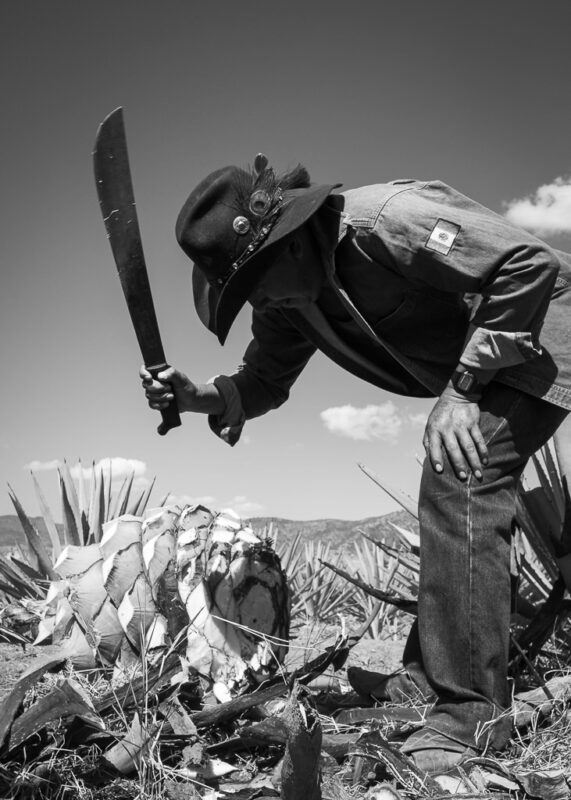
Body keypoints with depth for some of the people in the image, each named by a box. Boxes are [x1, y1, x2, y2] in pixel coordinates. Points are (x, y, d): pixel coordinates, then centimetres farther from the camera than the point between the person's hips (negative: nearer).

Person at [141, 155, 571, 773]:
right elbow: (265, 380, 7)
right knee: (458, 498, 13)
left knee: (457, 481, -24)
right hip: (470, 371, 10)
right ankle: (426, 679, 26)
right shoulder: (287, 297, -3)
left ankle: (470, 717, -19)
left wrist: (462, 387, -29)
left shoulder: (383, 220, -31)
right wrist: (197, 397, -15)